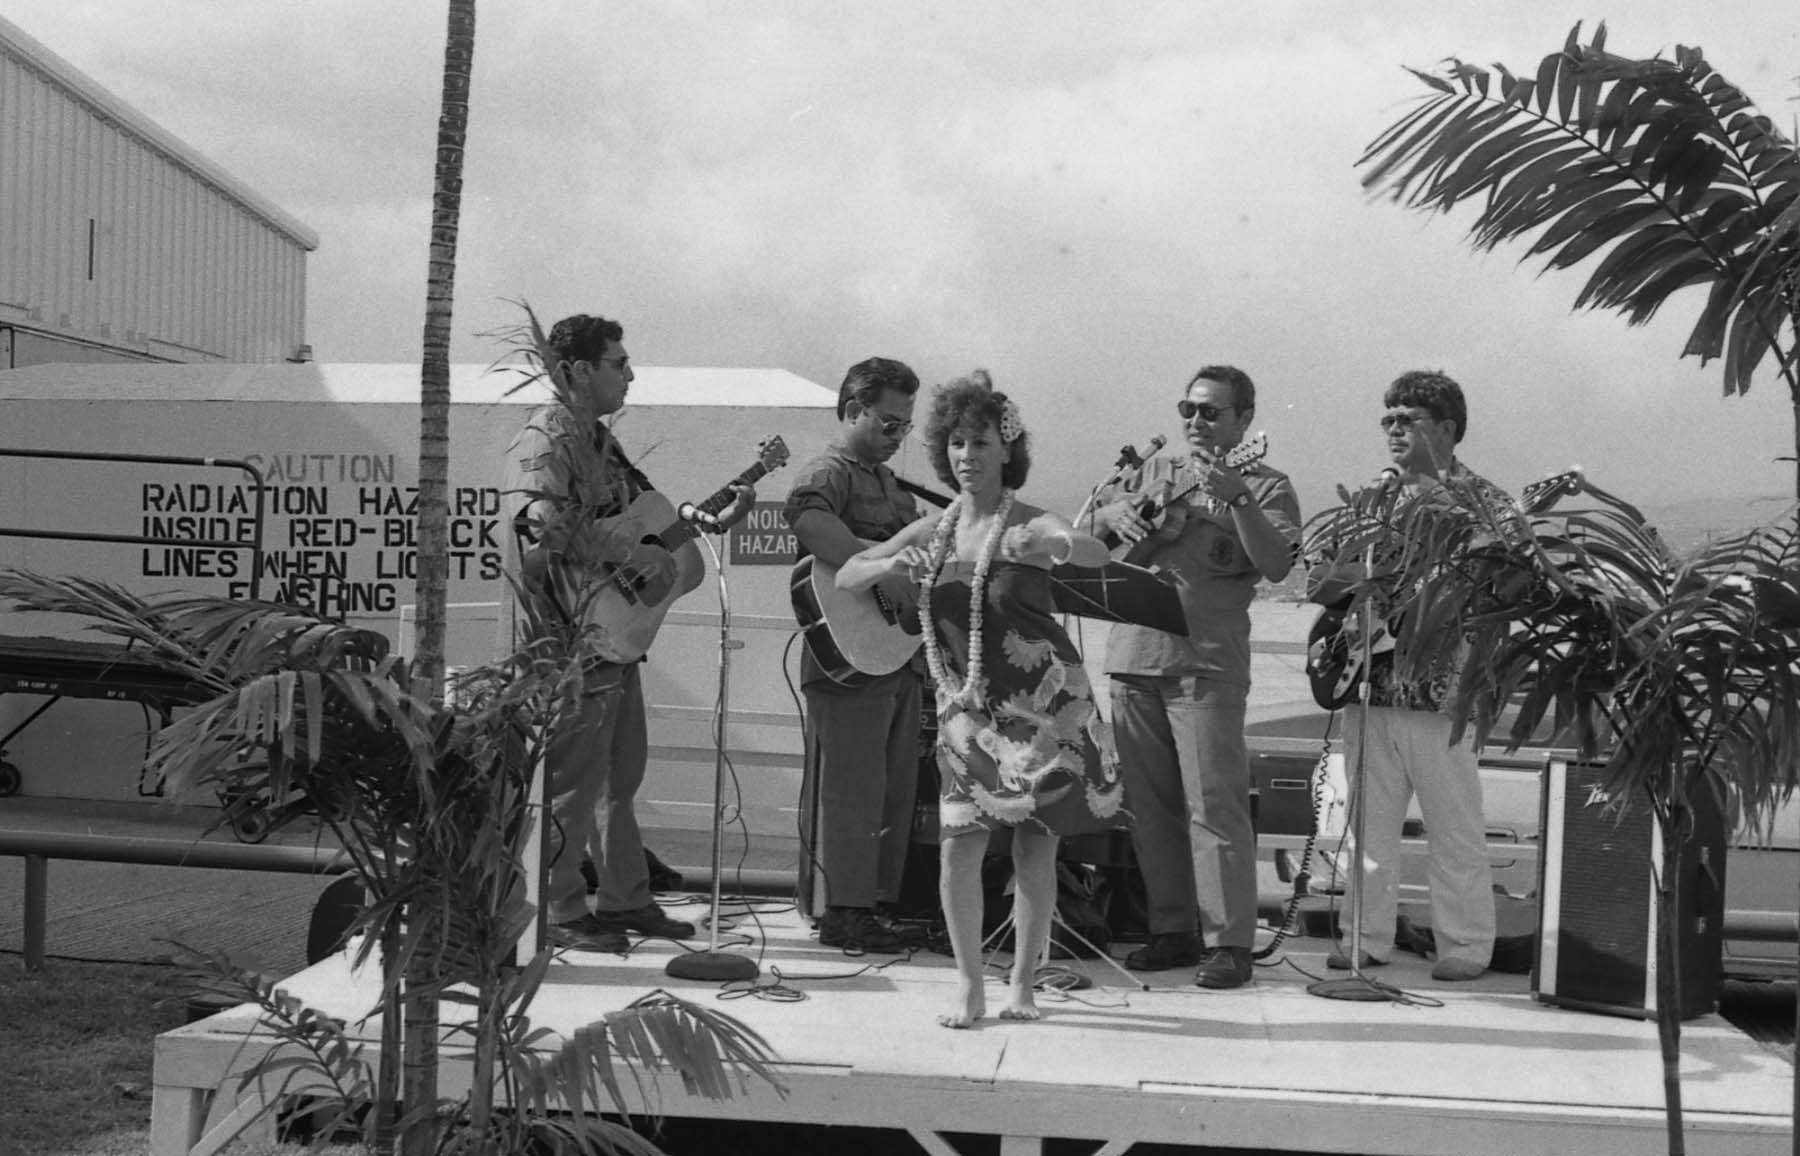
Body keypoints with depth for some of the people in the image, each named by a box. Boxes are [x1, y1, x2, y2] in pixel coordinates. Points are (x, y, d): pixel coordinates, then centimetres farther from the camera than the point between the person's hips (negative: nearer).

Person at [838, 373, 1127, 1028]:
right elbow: (844, 578, 5)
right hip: (969, 711, 3)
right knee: (958, 846, -6)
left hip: (1042, 705, -3)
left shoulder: (1029, 526, -10)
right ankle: (969, 986, 6)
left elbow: (1097, 555, -29)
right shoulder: (933, 531, 4)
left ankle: (1022, 984, 16)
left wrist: (1054, 549, -52)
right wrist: (889, 566, -17)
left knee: (1034, 847, 2)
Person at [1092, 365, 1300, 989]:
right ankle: (1171, 930, 19)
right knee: (1150, 806, 10)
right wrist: (1114, 513, 4)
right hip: (1133, 656, 6)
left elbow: (1277, 566, -13)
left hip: (1206, 664, -6)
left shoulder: (1265, 487, 2)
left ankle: (1229, 943, -4)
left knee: (1213, 807, -9)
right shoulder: (1155, 471, 19)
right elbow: (1088, 515, 27)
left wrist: (1235, 498, -24)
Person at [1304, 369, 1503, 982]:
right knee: (1367, 822, 7)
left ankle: (1465, 947, 9)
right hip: (1369, 686, 5)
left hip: (1439, 692, -5)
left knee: (1454, 828, 1)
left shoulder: (1481, 502, 0)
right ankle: (1367, 939, 14)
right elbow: (1317, 573, 13)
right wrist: (1333, 578, -10)